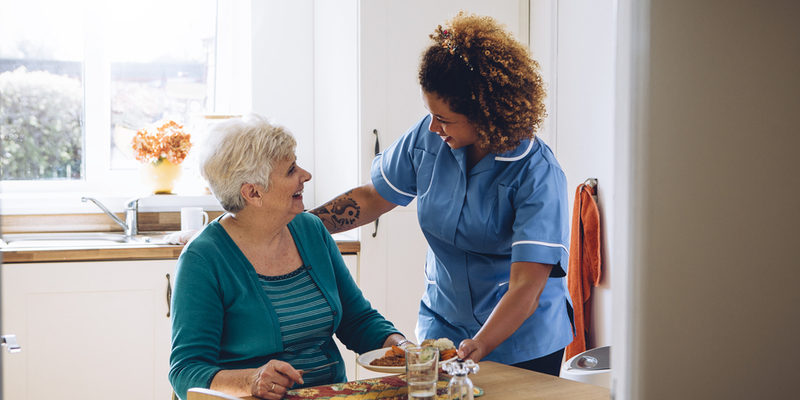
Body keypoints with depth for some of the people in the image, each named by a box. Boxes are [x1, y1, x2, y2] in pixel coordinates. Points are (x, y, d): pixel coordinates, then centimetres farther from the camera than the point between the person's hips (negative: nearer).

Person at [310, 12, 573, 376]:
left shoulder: (538, 174, -23)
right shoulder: (427, 138, -8)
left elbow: (526, 287, -28)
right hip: (443, 326, 4)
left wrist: (479, 346, -41)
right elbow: (371, 199, 6)